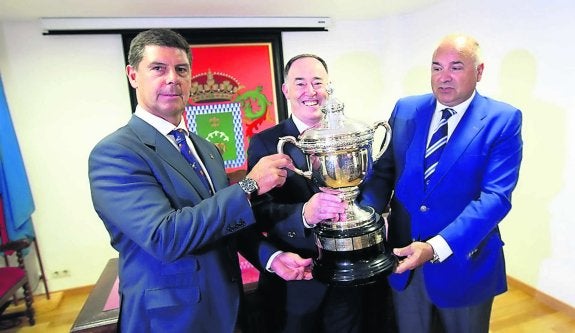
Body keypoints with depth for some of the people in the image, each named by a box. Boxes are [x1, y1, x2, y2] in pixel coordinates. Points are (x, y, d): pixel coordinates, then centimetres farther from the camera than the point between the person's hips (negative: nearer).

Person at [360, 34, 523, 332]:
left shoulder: (503, 120, -9)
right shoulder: (405, 110, 1)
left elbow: (495, 196, -18)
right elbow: (383, 170, 0)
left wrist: (437, 247, -28)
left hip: (463, 264, -2)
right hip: (402, 256, 3)